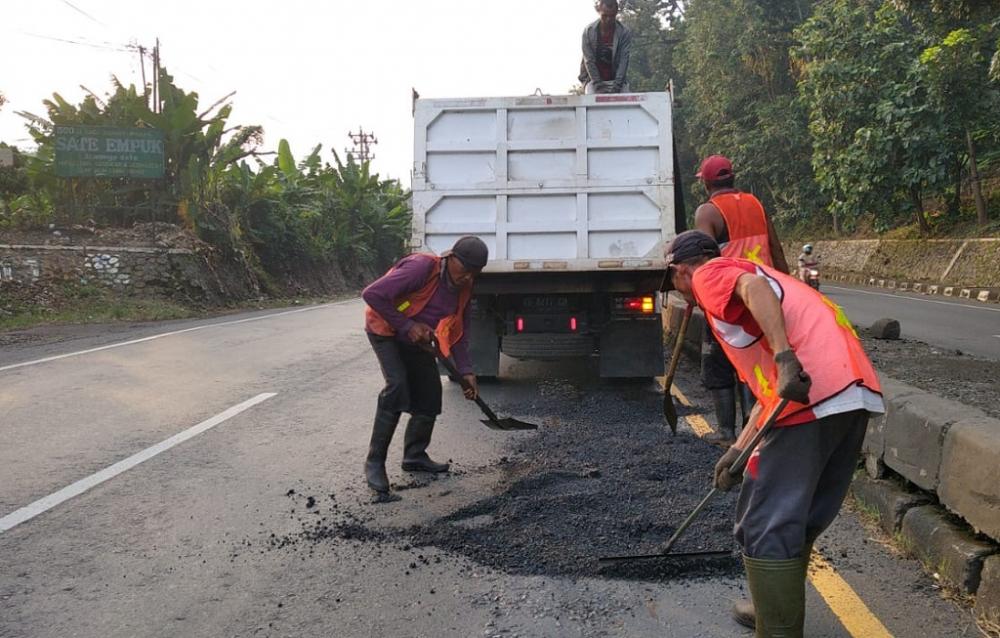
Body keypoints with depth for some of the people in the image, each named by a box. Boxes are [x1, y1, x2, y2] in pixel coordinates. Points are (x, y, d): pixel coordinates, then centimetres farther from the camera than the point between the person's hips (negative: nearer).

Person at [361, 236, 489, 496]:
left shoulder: (464, 288, -8)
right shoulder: (422, 267, -32)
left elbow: (458, 333, 1)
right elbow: (372, 294, -35)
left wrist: (466, 372, -10)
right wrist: (407, 326, -32)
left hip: (417, 336, 7)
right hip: (386, 329, -7)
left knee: (429, 392, 1)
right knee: (397, 385, -25)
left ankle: (414, 455, 19)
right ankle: (375, 462, -16)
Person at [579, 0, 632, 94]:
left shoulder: (625, 32, -8)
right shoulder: (588, 31, -8)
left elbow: (623, 61, -12)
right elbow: (589, 61, -10)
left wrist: (616, 86, -23)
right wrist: (598, 84, -18)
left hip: (617, 78, 1)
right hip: (593, 78, 0)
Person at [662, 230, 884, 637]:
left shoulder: (711, 274, 10)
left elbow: (755, 288, -16)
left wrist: (785, 357, -26)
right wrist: (738, 449, 29)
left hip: (812, 394, -9)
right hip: (856, 391, 10)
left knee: (766, 526, 1)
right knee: (798, 520, 23)